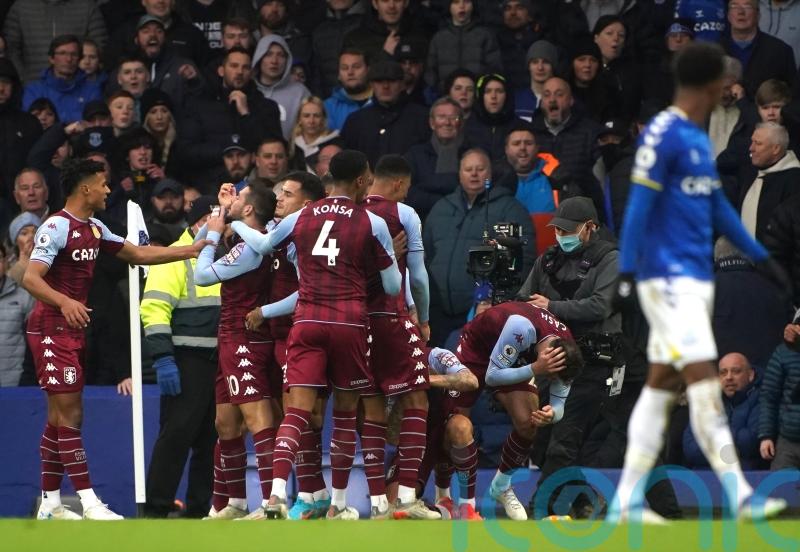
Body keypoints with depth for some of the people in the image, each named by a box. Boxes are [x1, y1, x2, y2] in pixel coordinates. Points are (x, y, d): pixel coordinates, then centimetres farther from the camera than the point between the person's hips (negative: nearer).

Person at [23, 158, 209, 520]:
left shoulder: (94, 230, 13)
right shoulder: (57, 228, -15)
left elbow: (137, 255, 23)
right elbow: (30, 278, -24)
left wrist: (189, 252, 18)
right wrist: (64, 302, -41)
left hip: (73, 330, 10)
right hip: (51, 330, -10)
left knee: (61, 418, 10)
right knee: (69, 414, -11)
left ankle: (49, 504, 14)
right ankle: (89, 503, -14)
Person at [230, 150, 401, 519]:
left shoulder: (300, 218, 9)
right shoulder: (372, 224, 1)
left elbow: (262, 245, 26)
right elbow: (393, 287, 5)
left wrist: (235, 224, 43)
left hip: (307, 320, 2)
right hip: (350, 321, -2)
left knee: (297, 410, -6)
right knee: (345, 412, 11)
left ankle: (277, 491, -25)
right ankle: (339, 503, 17)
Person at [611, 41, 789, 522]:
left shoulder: (699, 139, 17)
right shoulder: (662, 136, -11)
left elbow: (717, 206, 25)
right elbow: (639, 206, -14)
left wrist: (760, 256, 26)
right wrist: (628, 272, -18)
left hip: (696, 280, 9)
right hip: (670, 278, -9)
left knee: (662, 384, 8)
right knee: (704, 381, -12)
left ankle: (626, 501, 10)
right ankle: (739, 497, -15)